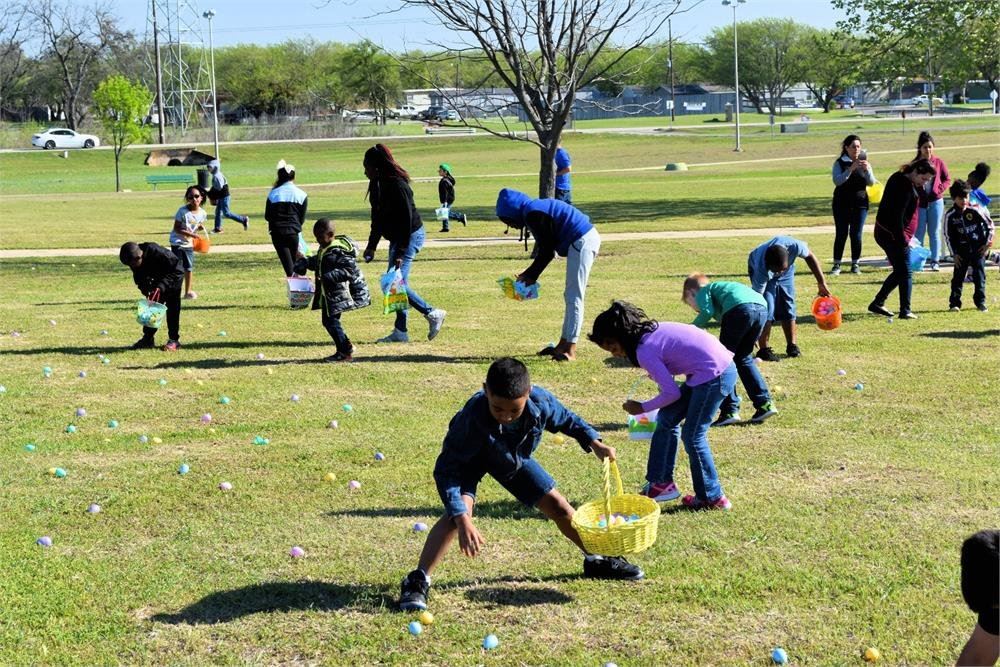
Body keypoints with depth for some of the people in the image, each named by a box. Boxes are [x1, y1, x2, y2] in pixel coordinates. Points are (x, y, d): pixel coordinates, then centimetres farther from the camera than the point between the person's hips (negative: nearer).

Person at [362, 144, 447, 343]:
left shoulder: (397, 185, -22)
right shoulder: (378, 185, 7)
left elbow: (406, 220, -23)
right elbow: (378, 218, 17)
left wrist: (400, 252, -24)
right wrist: (371, 246, 16)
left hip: (410, 236, -10)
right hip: (397, 237, 10)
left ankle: (432, 313, 0)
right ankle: (400, 331, 12)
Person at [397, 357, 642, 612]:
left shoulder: (542, 402, -34)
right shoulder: (473, 416, -45)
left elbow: (566, 419, -7)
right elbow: (446, 469, -40)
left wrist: (594, 443, -19)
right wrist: (462, 520, -48)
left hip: (514, 457, 4)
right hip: (469, 459, -4)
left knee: (558, 506, 8)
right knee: (458, 512, -29)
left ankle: (596, 560, 32)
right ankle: (417, 581, -23)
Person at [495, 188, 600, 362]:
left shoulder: (533, 215, -14)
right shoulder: (536, 210, 16)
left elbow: (547, 251, -13)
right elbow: (546, 250, 20)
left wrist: (531, 275, -3)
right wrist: (530, 274, 18)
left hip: (581, 242, -11)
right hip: (589, 237, 11)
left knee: (574, 297, -8)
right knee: (571, 296, 16)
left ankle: (570, 350, -7)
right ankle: (563, 345, 22)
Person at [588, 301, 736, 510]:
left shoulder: (645, 351, -18)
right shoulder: (651, 330, 7)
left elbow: (672, 393, -15)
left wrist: (642, 408, -1)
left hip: (714, 374, -10)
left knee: (692, 437, 1)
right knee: (666, 418, 14)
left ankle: (713, 498, 12)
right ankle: (662, 483, 21)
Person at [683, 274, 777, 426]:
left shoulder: (703, 291, 20)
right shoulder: (719, 288, 41)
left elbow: (707, 312, -2)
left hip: (740, 308, -7)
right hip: (761, 307, 7)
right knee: (743, 358, 22)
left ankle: (730, 411, 2)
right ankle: (764, 403, 16)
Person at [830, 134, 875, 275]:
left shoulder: (864, 162, 6)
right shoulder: (840, 163, -2)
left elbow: (871, 182, -1)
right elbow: (837, 181, -17)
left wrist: (867, 169, -19)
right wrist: (851, 169, -27)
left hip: (860, 204, 2)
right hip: (842, 204, -2)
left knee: (856, 234, 2)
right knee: (841, 234, -3)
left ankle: (855, 264, 9)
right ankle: (836, 264, 1)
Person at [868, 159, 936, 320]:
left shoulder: (900, 179, 11)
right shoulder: (905, 186, -19)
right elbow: (897, 216, -24)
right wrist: (903, 240, -23)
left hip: (884, 233, 10)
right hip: (893, 235, -10)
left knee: (900, 271, 16)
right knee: (905, 272, -5)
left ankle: (877, 303, 20)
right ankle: (905, 311, -4)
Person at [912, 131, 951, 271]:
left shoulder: (939, 162, 0)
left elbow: (947, 180, 6)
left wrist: (939, 191, -8)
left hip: (935, 202, 1)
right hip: (919, 202, 0)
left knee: (934, 232, 6)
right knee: (919, 232, 2)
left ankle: (935, 261, 10)